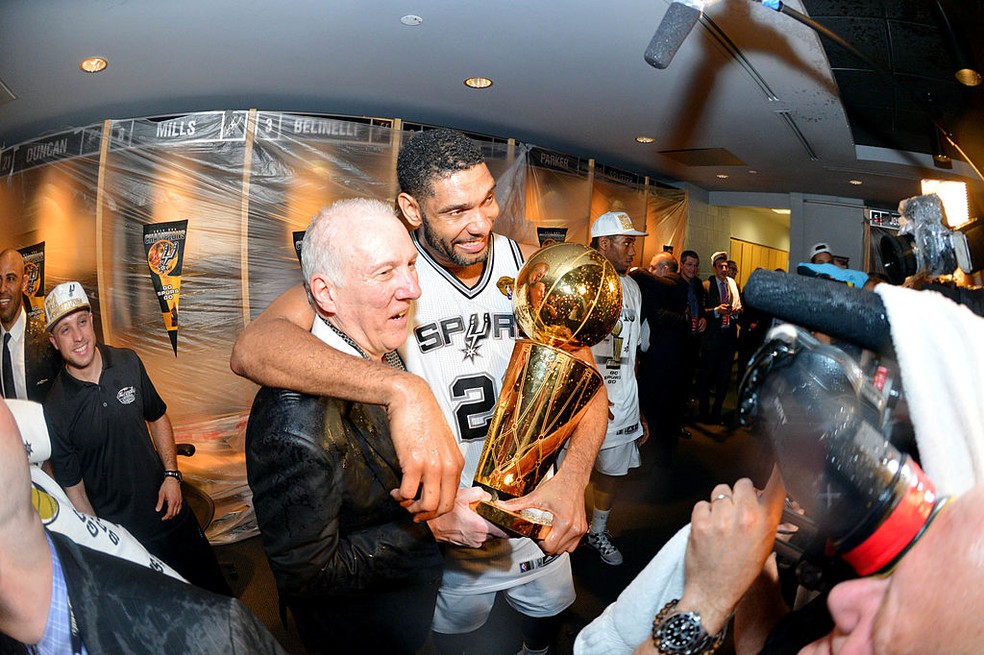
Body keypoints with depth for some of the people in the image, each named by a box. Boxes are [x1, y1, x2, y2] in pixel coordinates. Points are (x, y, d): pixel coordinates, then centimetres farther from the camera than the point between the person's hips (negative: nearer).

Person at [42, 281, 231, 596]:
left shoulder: (128, 363, -5)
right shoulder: (54, 411, -15)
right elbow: (73, 489, -9)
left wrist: (172, 474, -1)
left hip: (168, 509, 3)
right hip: (118, 532, -3)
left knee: (214, 590, 17)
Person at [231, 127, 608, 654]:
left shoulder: (531, 266, -10)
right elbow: (253, 348, -37)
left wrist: (572, 477, -26)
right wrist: (402, 388, -53)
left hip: (540, 521, 4)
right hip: (448, 531, -3)